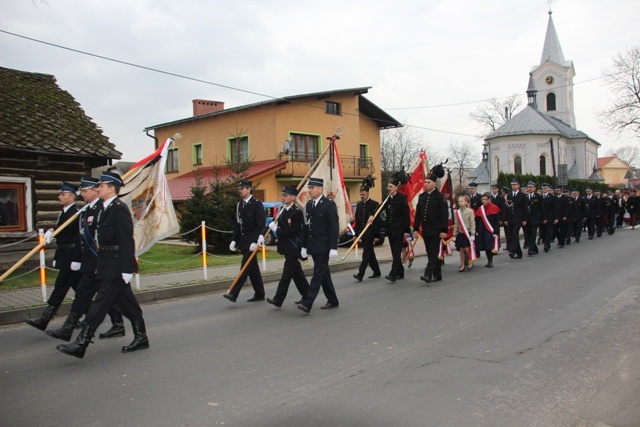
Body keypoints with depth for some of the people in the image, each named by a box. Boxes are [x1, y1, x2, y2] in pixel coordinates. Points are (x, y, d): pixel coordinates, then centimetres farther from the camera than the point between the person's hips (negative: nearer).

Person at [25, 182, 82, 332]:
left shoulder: (77, 213, -15)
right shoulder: (63, 213, 15)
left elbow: (79, 238, -20)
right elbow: (61, 235, 17)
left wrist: (76, 259, -23)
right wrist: (56, 258, 11)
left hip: (72, 257, -9)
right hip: (64, 256, 9)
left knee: (60, 287, -4)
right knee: (78, 287, 13)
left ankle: (44, 320, 0)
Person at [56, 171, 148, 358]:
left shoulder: (119, 208, -15)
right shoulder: (107, 208, 15)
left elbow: (126, 241, -20)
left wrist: (126, 269, -22)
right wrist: (99, 265, 18)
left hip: (115, 267, -10)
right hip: (109, 265, 10)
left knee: (100, 303, -5)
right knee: (127, 303, 14)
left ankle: (81, 344, 0)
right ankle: (141, 337, 22)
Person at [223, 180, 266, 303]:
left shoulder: (257, 204, -9)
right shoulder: (239, 204, 12)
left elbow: (261, 225, -14)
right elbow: (237, 224, 14)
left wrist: (255, 242, -21)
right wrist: (234, 240, 7)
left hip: (252, 242, -8)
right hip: (243, 241, 8)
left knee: (245, 268, -9)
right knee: (253, 268, 12)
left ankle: (233, 294, -10)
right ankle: (259, 294, 20)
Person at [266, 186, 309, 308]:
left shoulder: (297, 212, -17)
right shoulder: (284, 210, 11)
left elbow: (292, 231, -21)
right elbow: (281, 225, 14)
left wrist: (276, 230, -17)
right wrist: (274, 224, -6)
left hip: (293, 247, -9)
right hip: (287, 247, 9)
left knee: (287, 273, -5)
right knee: (296, 272, 15)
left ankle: (278, 299, -3)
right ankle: (307, 295, 27)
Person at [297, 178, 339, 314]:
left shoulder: (329, 205, -10)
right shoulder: (308, 205, 11)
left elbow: (333, 228, -14)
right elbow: (306, 226, 14)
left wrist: (333, 248, -18)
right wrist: (304, 246, 12)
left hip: (323, 247, -8)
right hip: (313, 246, 8)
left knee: (318, 274, -8)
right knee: (324, 273, 14)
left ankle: (307, 303, -11)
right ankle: (333, 301, 24)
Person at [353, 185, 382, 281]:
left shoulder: (374, 204, -7)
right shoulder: (359, 205, 12)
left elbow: (377, 221, -10)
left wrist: (377, 235, -12)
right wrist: (357, 234, 11)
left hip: (370, 233, -7)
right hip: (362, 233, 7)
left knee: (366, 254, -9)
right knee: (369, 253, 14)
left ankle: (360, 274, -12)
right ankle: (377, 272, 26)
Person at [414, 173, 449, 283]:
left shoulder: (439, 196, -6)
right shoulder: (422, 196, 11)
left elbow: (444, 214, -10)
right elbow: (418, 214, 12)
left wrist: (444, 230, -15)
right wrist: (416, 229, 8)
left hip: (436, 230, -6)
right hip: (426, 230, 6)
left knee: (433, 253, -8)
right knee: (431, 253, 11)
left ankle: (428, 275, -14)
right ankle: (437, 275, 20)